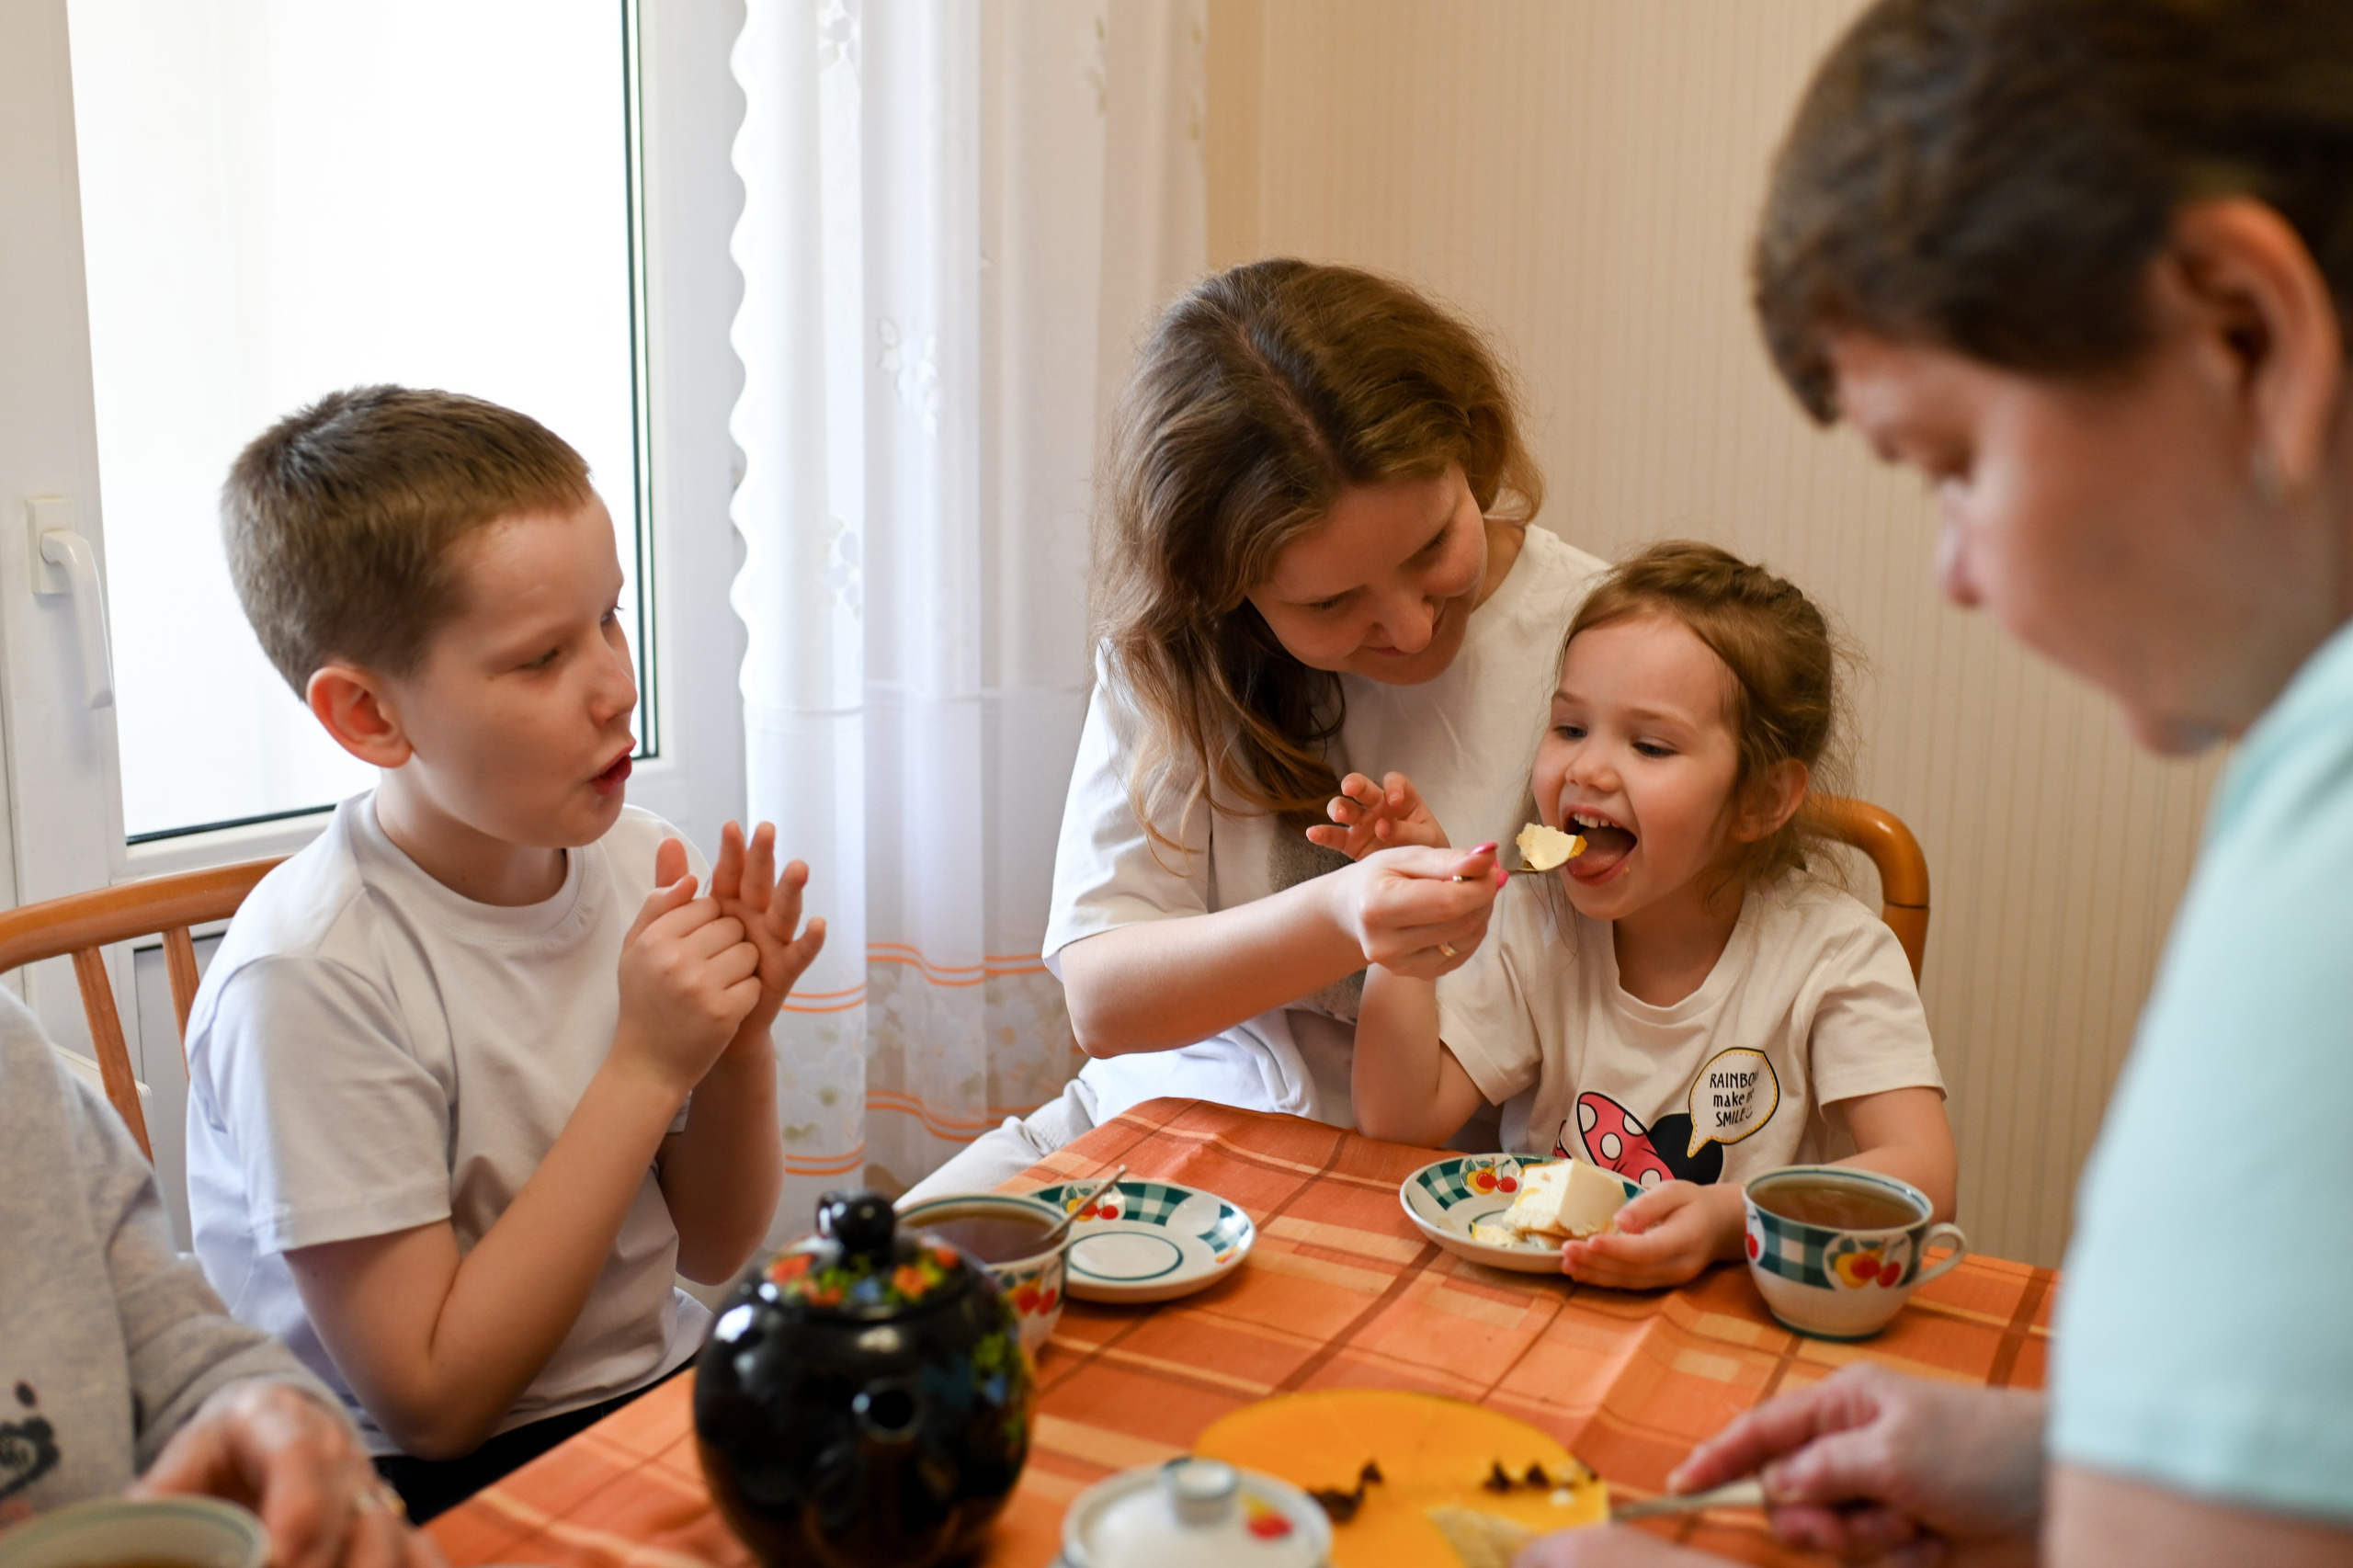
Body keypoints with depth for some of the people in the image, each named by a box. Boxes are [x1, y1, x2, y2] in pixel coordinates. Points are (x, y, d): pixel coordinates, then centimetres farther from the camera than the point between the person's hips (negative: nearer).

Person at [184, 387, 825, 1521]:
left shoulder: (632, 857, -3)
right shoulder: (311, 978, -21)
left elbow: (712, 1248, 5)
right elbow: (432, 1401, -17)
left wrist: (741, 1044, -14)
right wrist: (646, 1067, -22)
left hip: (667, 1393, 6)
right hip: (445, 1488, -5)